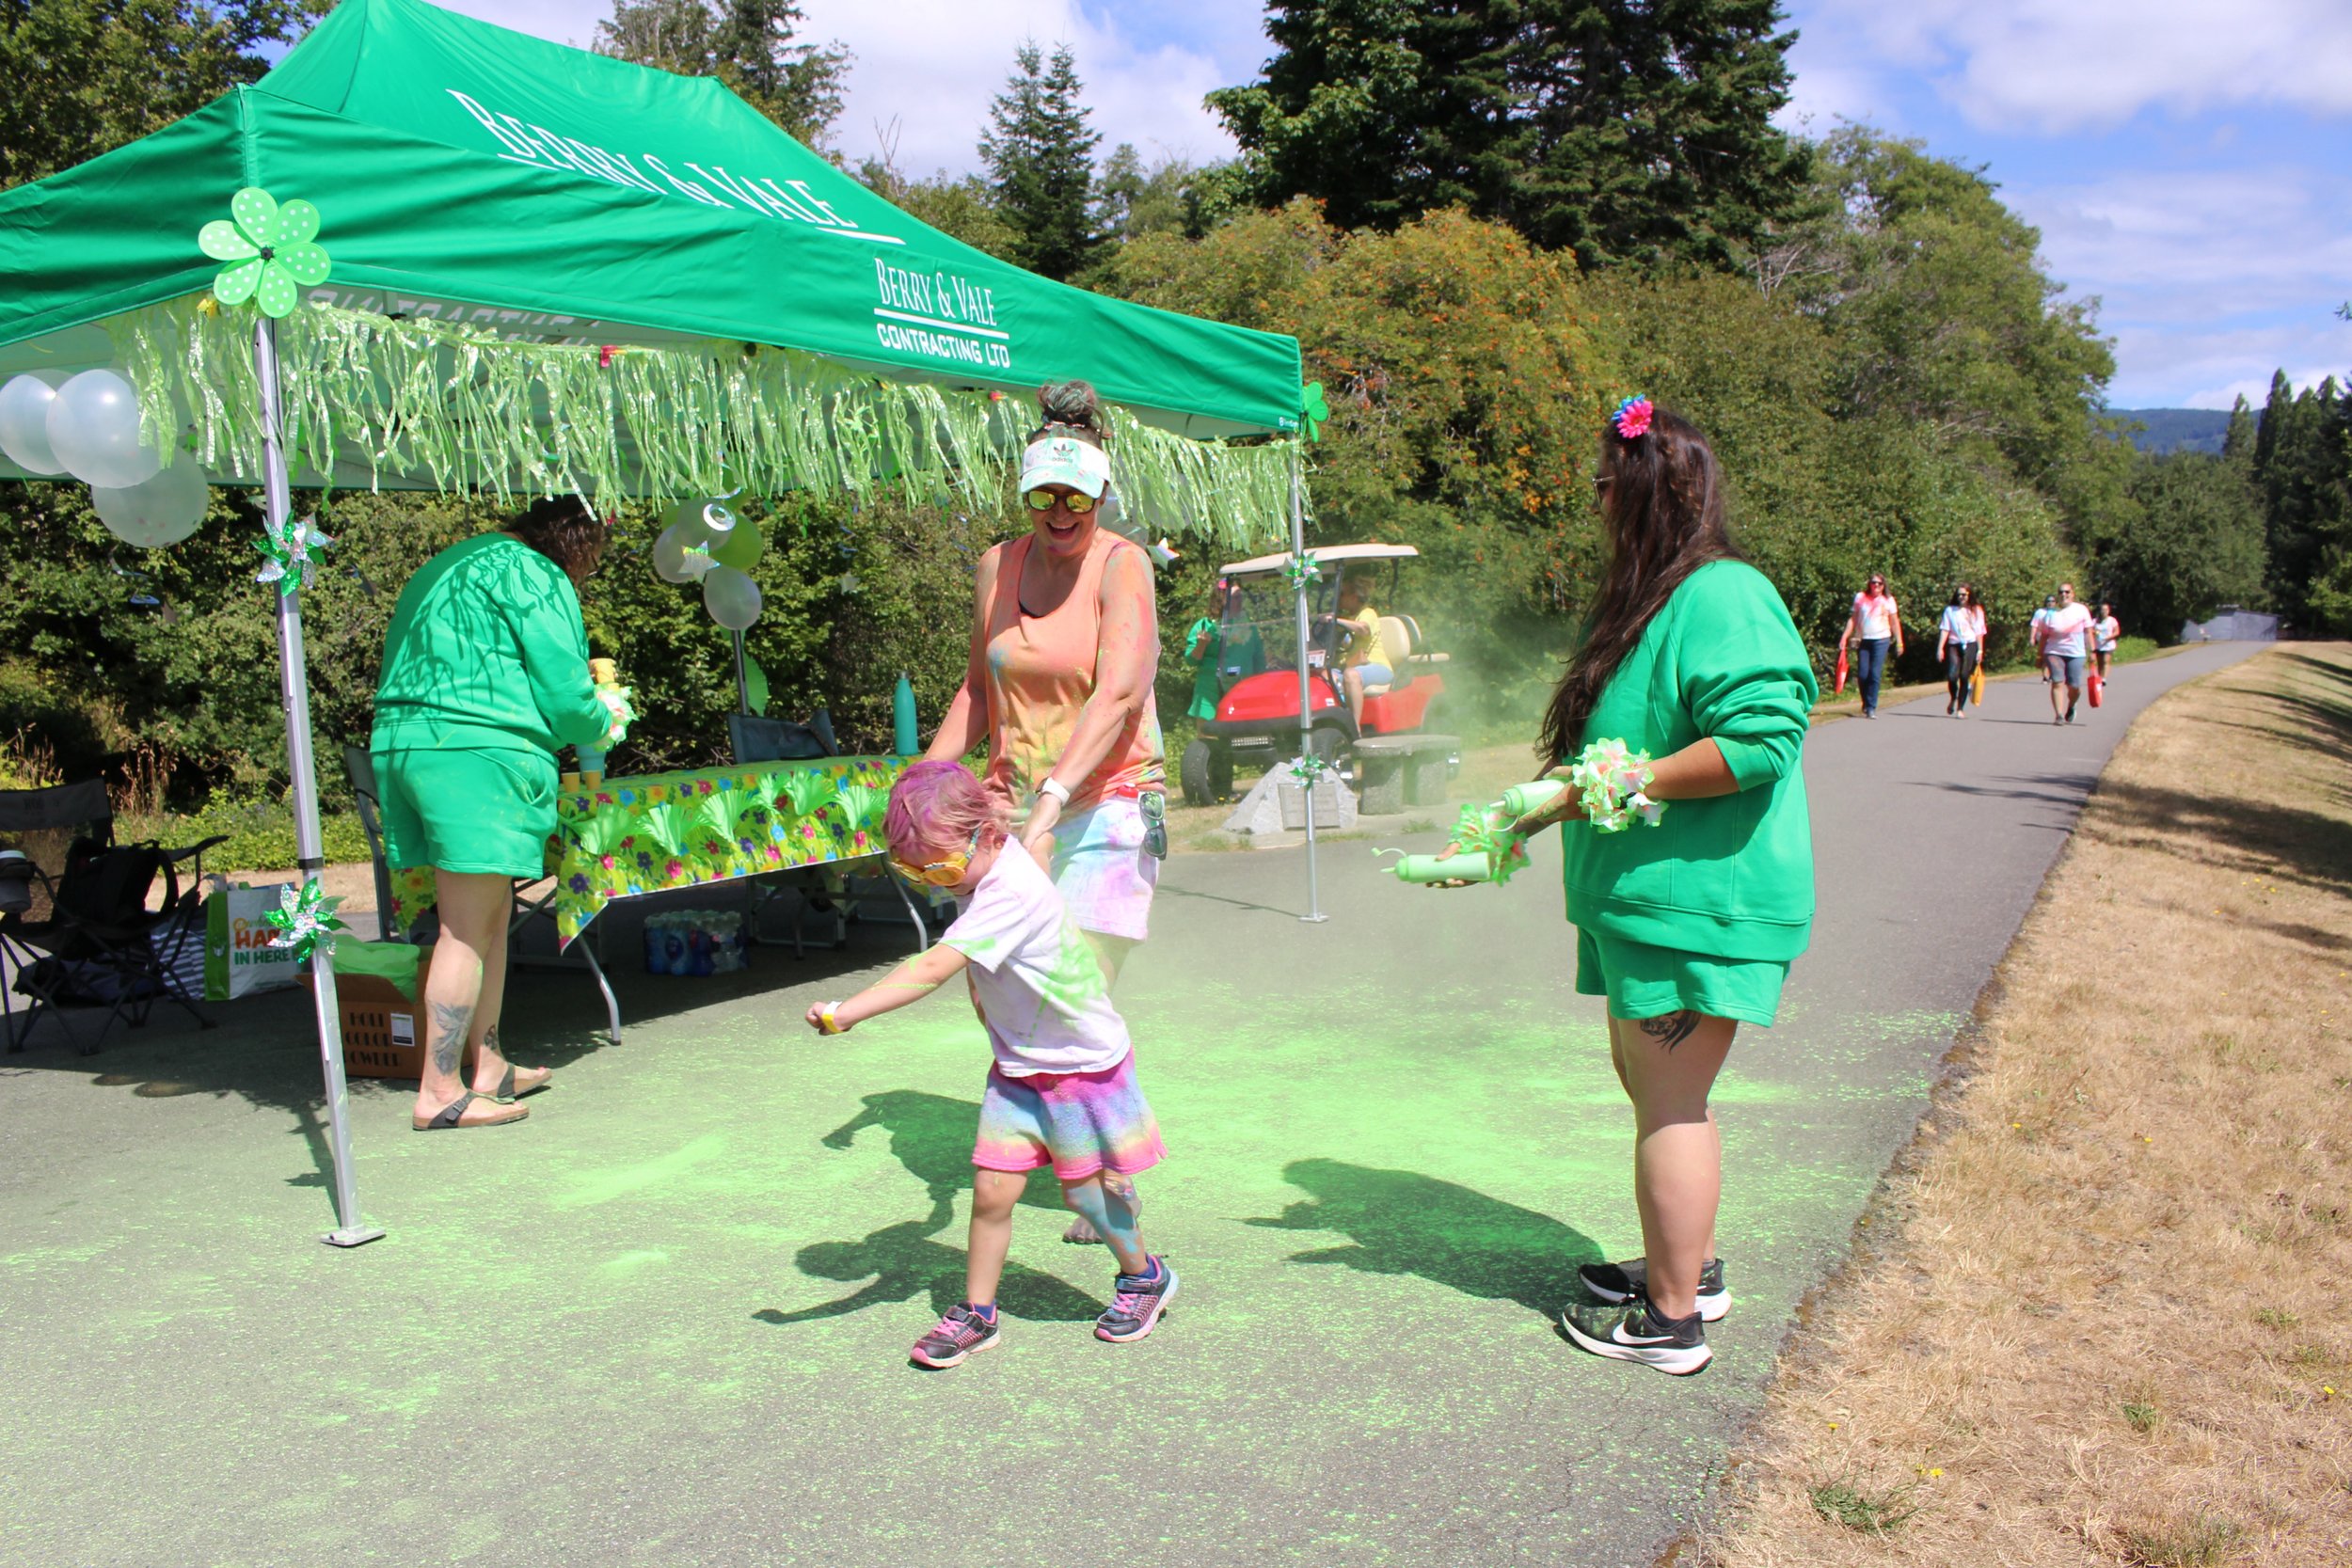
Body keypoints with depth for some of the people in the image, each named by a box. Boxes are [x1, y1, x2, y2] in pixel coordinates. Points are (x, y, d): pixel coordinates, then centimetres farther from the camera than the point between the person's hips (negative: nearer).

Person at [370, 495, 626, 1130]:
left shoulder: (442, 570, 25)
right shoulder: (535, 577, -4)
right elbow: (563, 691, -7)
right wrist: (602, 725, 14)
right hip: (478, 752, -9)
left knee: (490, 914, 16)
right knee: (469, 928, -5)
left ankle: (488, 1065, 24)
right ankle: (439, 1093, -2)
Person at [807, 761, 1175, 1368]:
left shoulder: (1012, 892, -32)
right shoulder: (981, 870, -4)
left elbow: (932, 970, -40)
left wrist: (846, 1013, -43)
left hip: (1084, 1063, -7)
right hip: (1017, 1066, 7)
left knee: (1084, 1189, 8)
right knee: (992, 1188, 1)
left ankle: (1143, 1277, 34)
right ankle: (976, 1314, 16)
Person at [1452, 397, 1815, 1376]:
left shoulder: (1722, 599, -17)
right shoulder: (1649, 598, 16)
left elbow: (1761, 739, -28)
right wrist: (1546, 807, 19)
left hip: (1700, 900, -11)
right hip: (1646, 896, 11)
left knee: (1669, 1101, -1)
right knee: (1648, 1079, 20)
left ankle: (1672, 1319, 13)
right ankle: (1690, 1266, 36)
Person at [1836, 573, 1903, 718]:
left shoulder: (1888, 600, 6)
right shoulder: (1860, 598, 8)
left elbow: (1895, 623, 8)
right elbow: (1853, 619, 11)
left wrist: (1899, 642, 3)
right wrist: (1844, 637, 3)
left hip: (1881, 640, -1)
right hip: (1863, 640, 2)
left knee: (1875, 674, -9)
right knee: (1862, 675, -2)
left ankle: (1871, 708, -5)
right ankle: (1866, 703, 20)